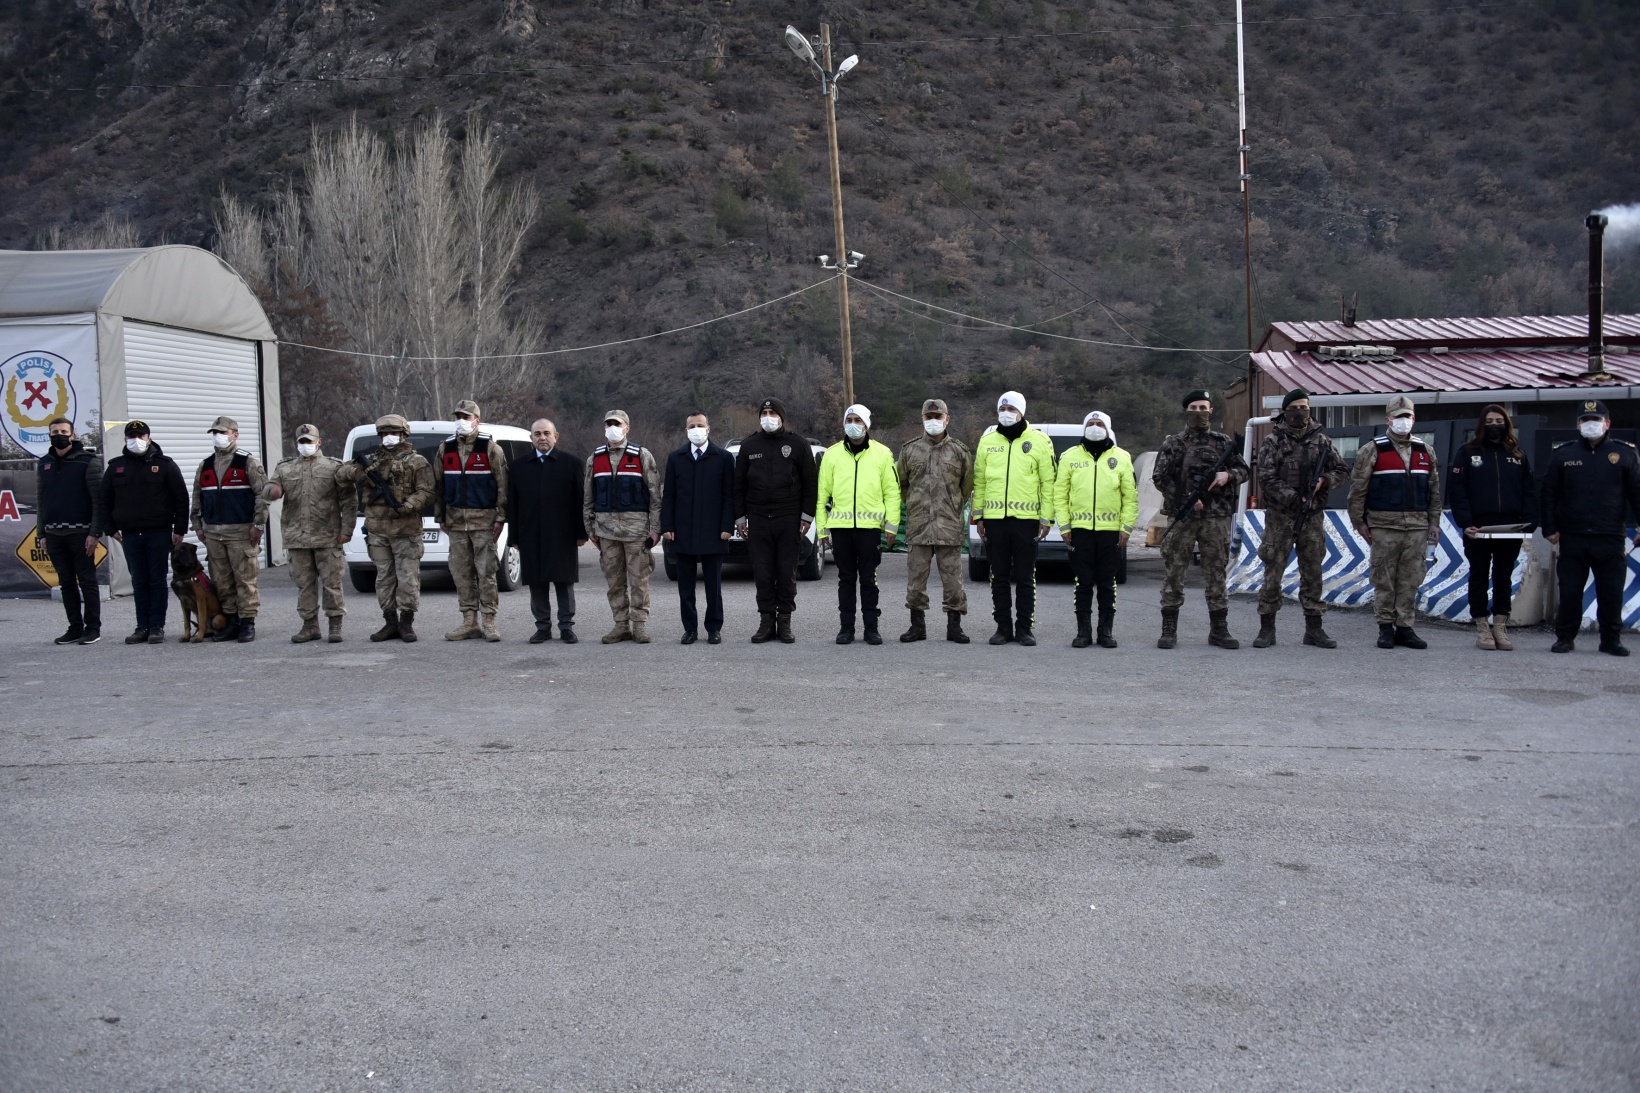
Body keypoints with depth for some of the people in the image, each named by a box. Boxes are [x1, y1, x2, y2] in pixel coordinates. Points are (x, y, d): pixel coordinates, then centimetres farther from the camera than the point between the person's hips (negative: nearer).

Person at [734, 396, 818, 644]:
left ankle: (785, 621, 9)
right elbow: (738, 484, 13)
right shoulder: (749, 446, 10)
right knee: (763, 574, 2)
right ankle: (766, 621, 8)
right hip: (757, 521, 2)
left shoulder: (797, 444, 4)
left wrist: (806, 516, -3)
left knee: (787, 573, 2)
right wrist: (740, 517, 6)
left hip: (789, 521, -2)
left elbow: (810, 482, 4)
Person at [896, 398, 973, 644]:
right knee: (916, 578, 5)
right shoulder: (909, 450, 8)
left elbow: (968, 485, 14)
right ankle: (918, 626, 15)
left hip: (950, 527, -1)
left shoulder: (959, 451, 5)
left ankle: (954, 626, 10)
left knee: (952, 577, 1)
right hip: (918, 526, 1)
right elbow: (900, 483, 18)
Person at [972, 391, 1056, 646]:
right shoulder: (987, 441, 11)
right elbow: (979, 481, 12)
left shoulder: (1039, 441, 2)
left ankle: (1024, 627, 9)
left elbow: (1048, 483, 1)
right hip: (994, 519, 3)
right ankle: (1003, 627, 13)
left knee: (1025, 577, 2)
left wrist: (1046, 518, -4)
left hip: (1026, 518, -2)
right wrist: (978, 516, 7)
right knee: (999, 577, 6)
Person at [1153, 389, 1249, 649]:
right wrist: (1185, 499, -10)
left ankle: (1219, 629, 12)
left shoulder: (1224, 443, 12)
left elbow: (1243, 470, 17)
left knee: (1216, 572, 6)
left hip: (1217, 518, 2)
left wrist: (1228, 475, -5)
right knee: (1174, 572, 0)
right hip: (1182, 517, -2)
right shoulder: (1174, 443, 4)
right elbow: (1159, 477, -1)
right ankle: (1169, 630, 6)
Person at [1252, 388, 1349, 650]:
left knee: (1313, 571, 7)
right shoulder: (1273, 441, -2)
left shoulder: (1321, 439, 9)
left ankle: (1314, 628, 14)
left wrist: (1323, 481, -7)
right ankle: (1267, 629, 5)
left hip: (1313, 515, 3)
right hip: (1280, 515, -3)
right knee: (1273, 571, -1)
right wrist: (1295, 498, -17)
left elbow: (1342, 470, 13)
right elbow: (1267, 479, -9)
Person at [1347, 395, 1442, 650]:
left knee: (1411, 580, 5)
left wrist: (1434, 522, 10)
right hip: (1384, 526, -3)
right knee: (1384, 579, 0)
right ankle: (1385, 628, 8)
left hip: (1417, 526, 4)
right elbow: (1357, 488, -1)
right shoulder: (1373, 451, 0)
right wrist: (1359, 522, -4)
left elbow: (1434, 490, 16)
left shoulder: (1426, 452, 13)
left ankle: (1405, 628, 12)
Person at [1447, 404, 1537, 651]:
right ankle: (1481, 627, 11)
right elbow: (1456, 490, -5)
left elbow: (1529, 492, 8)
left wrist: (1528, 523, -5)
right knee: (1479, 578, 5)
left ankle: (1500, 626, 15)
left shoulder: (1517, 455, 10)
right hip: (1477, 529, -2)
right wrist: (1465, 523, -15)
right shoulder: (1468, 453, 2)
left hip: (1510, 529, 3)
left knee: (1504, 579, 8)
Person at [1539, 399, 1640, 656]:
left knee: (1612, 593, 4)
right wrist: (1549, 528, 1)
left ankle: (1611, 639, 17)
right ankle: (1565, 637, 15)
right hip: (1572, 539, 0)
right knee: (1569, 592, 4)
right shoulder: (1562, 455, 7)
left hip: (1611, 540, 0)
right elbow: (1547, 495, 8)